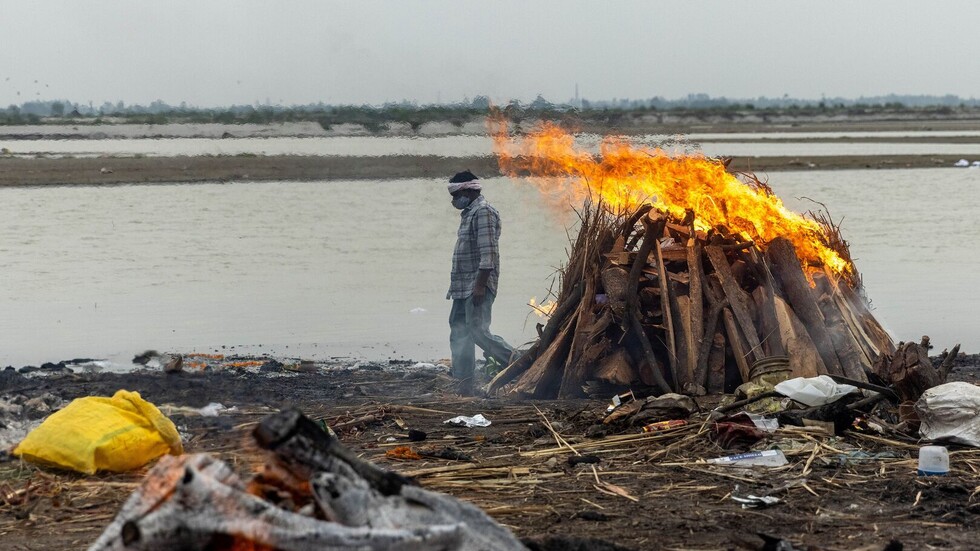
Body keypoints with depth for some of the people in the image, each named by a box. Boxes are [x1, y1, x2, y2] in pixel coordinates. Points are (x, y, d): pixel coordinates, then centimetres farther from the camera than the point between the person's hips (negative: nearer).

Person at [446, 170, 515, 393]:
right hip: (464, 287, 10)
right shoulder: (469, 213, 19)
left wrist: (480, 285, -23)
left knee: (477, 330, -15)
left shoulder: (483, 211, -12)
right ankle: (465, 386, 9)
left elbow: (488, 252, -19)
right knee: (459, 332, 7)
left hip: (477, 286, -10)